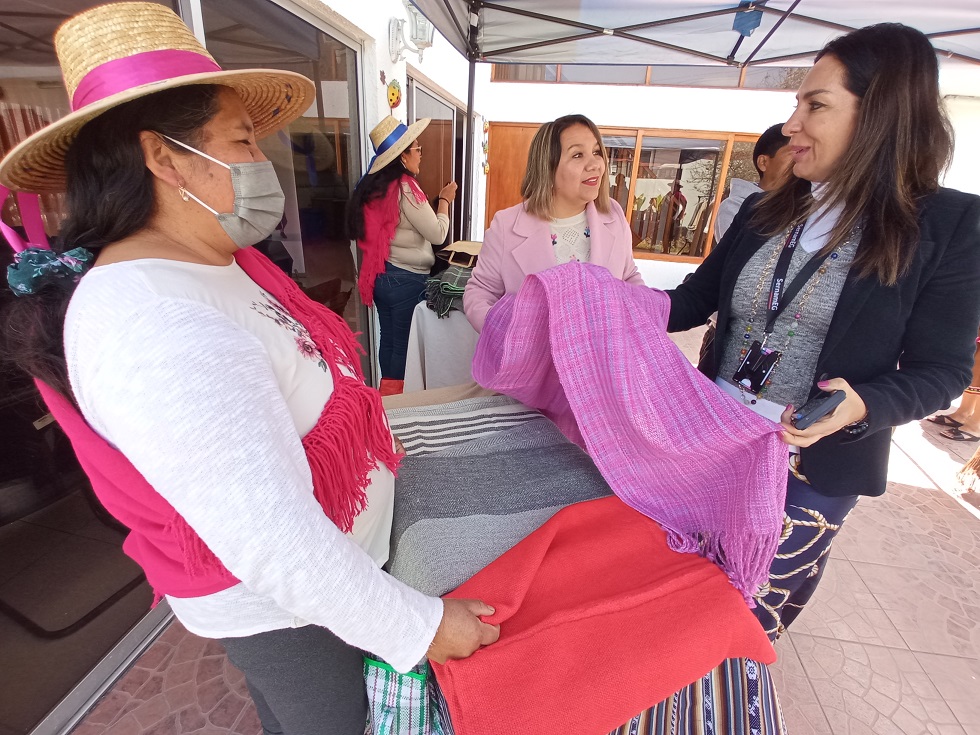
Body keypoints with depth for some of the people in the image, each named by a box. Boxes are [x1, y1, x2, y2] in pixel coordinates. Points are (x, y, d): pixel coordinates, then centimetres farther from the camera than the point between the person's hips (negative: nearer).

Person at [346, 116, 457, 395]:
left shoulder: (372, 186, 9)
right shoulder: (405, 187, -16)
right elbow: (437, 234, -14)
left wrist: (433, 203, 16)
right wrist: (444, 200, 1)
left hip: (382, 277, 8)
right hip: (407, 279, -8)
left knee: (388, 340, 16)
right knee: (404, 345, 4)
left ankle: (386, 394, 29)